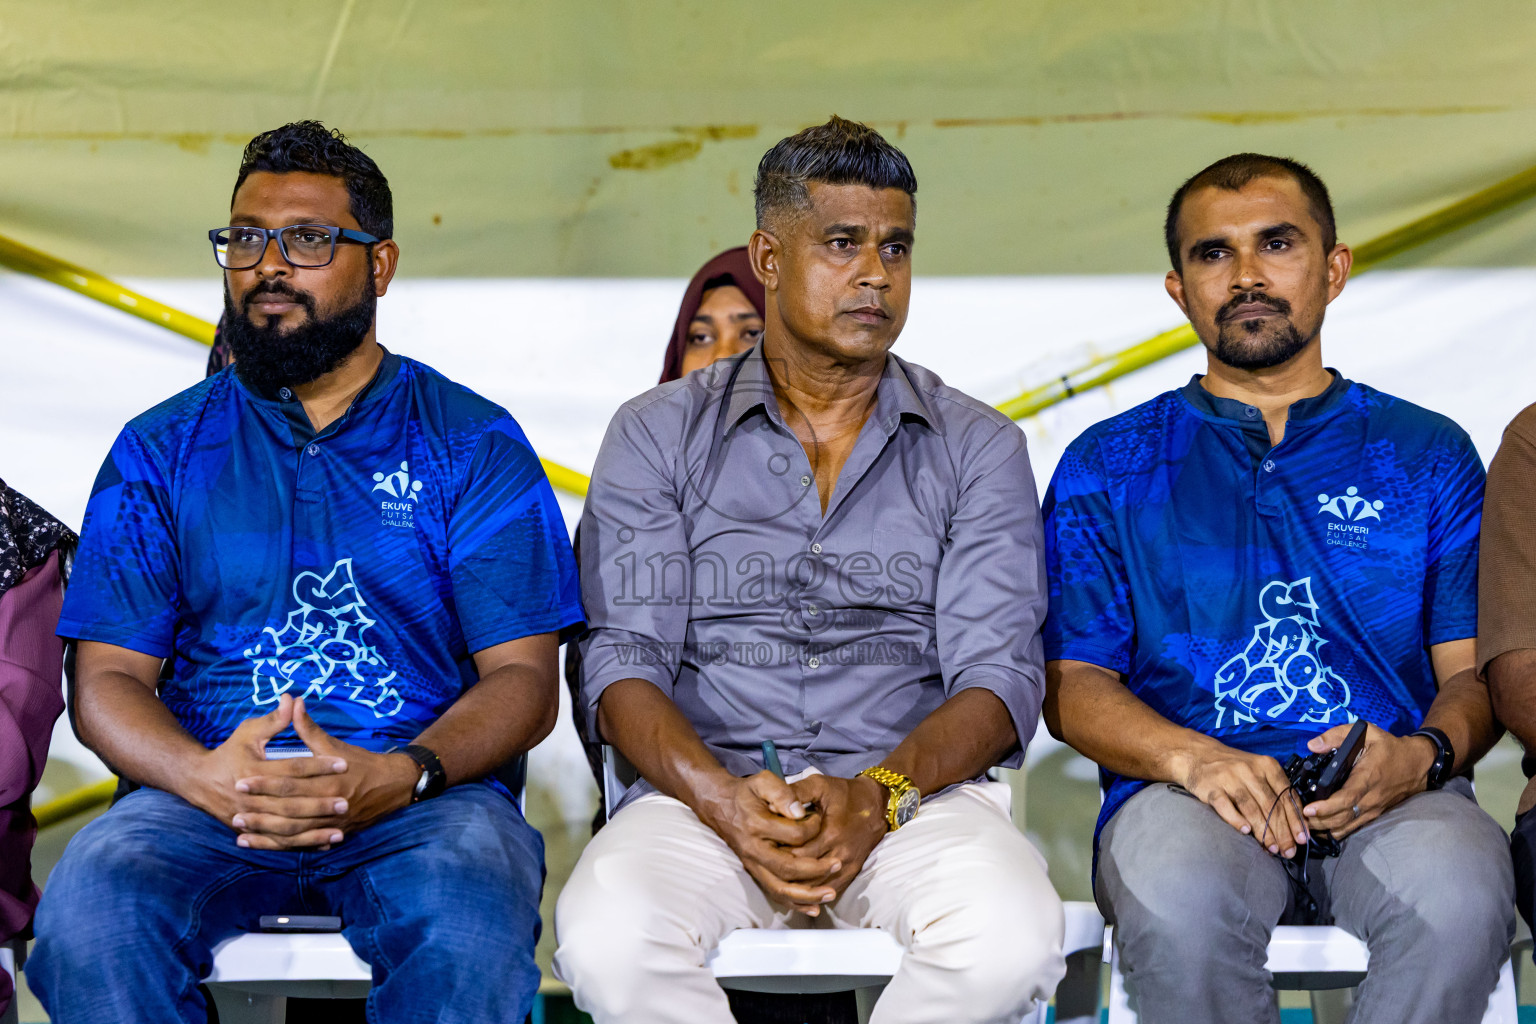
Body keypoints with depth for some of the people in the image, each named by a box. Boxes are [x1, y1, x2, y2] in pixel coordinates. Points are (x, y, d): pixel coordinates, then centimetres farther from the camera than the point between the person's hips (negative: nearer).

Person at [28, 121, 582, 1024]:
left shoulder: (472, 443, 10)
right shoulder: (161, 449, 16)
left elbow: (523, 679, 3)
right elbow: (109, 678, 9)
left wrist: (395, 777, -17)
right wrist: (204, 775, -14)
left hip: (425, 792, -1)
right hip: (206, 795, 2)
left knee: (470, 922, -36)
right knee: (89, 908, -32)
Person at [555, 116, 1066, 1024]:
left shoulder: (977, 447, 13)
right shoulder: (658, 436, 12)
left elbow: (1000, 675, 2)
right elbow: (624, 661, 2)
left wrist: (876, 796, -18)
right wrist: (725, 801, -19)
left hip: (914, 792, 1)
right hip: (705, 791, 0)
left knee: (1014, 936, -33)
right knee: (606, 933, -34)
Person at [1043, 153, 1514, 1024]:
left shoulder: (1428, 454, 19)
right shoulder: (1110, 465, 17)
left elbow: (1475, 667, 13)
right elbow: (1074, 682, 8)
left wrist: (1422, 755, -11)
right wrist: (1192, 757, -13)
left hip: (1392, 797, 1)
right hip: (1183, 793, 0)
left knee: (1458, 894, -35)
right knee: (1177, 902, -37)